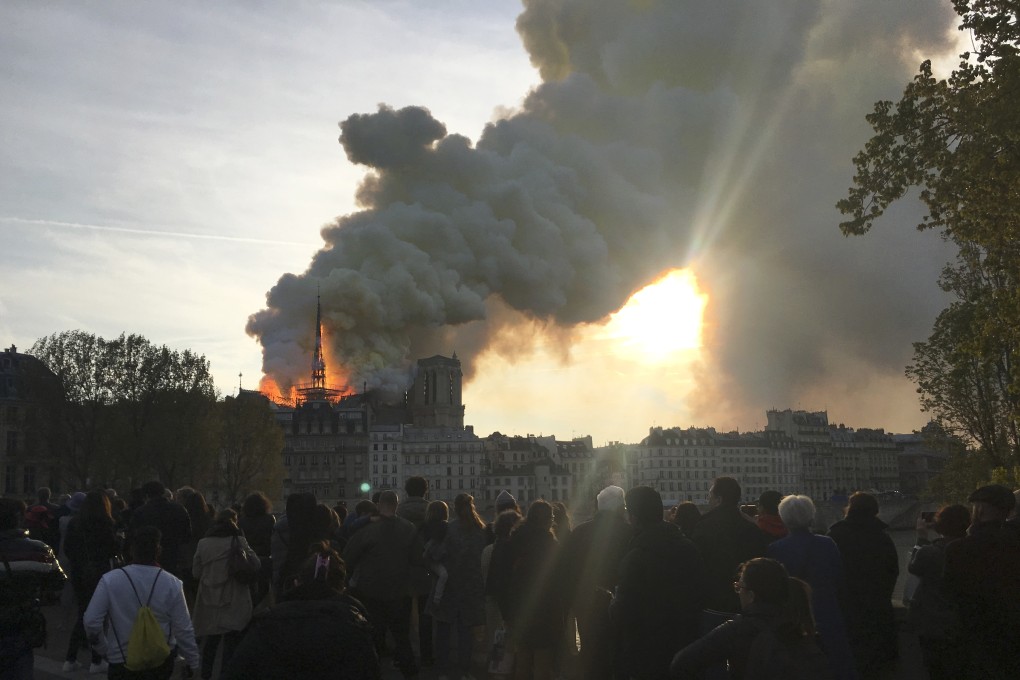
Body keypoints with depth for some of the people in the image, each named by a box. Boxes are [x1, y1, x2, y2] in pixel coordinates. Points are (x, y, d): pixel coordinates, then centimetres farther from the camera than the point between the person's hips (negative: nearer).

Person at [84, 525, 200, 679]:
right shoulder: (172, 583, -11)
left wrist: (105, 650, 4)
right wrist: (193, 662, 5)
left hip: (122, 663, -1)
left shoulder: (110, 580, -14)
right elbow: (183, 629, -8)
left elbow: (91, 622, -13)